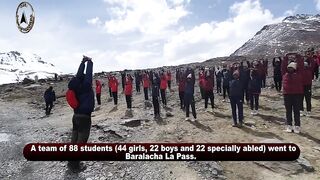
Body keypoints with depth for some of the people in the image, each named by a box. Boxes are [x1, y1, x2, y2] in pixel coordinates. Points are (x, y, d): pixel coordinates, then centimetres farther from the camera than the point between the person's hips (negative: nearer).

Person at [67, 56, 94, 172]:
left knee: (74, 140, 14)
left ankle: (72, 162, 24)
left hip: (76, 116, 8)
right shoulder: (86, 86, -14)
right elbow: (88, 74, -11)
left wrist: (83, 62, 17)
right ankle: (75, 165, 6)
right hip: (84, 118, -8)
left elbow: (79, 74, 13)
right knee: (81, 142, 0)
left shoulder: (76, 87, 5)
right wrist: (89, 62, 2)